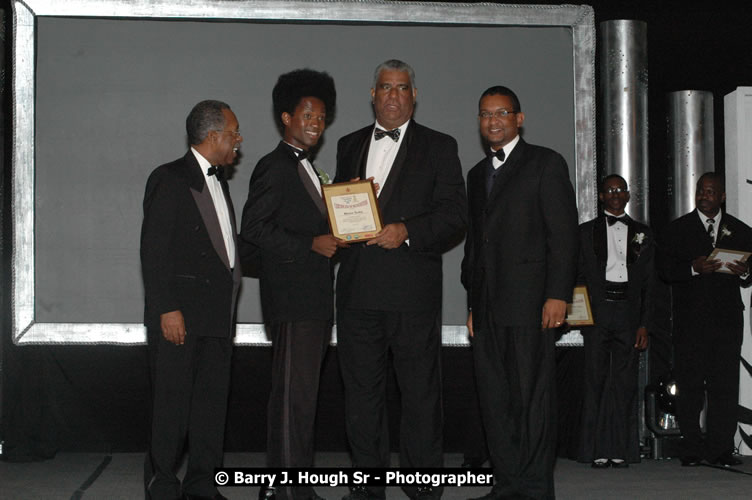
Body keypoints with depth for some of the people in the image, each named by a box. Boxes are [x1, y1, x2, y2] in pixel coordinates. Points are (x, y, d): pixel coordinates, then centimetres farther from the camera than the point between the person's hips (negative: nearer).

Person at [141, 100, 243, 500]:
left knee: (213, 401, 7)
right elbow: (153, 251, -11)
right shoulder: (169, 179, -5)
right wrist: (166, 309, -17)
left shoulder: (218, 181, 20)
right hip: (180, 314, -8)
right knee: (173, 402, -5)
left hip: (217, 315, 8)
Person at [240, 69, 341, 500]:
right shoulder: (275, 167, -8)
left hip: (315, 297, 10)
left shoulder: (306, 169, 21)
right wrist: (311, 244, -18)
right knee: (292, 394, -9)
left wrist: (334, 239, 8)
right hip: (292, 298, -10)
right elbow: (253, 227, -16)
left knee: (301, 394, 12)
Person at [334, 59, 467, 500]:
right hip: (358, 289, 4)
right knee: (361, 389, 6)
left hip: (413, 289, -4)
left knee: (421, 390, -2)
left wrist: (407, 230, -15)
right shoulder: (350, 146, 19)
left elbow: (455, 215, -2)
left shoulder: (439, 147, 6)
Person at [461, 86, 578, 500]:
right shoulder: (477, 174, 22)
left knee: (531, 397, -6)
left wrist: (558, 295, -14)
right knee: (494, 399, 4)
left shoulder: (545, 164, 2)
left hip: (529, 302, -7)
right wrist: (473, 302, 16)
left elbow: (563, 233, -6)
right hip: (488, 307, 7)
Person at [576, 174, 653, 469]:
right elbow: (579, 275, 9)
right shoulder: (587, 232, 11)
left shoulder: (642, 234, 13)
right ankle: (598, 450, -2)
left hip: (628, 310, 1)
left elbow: (648, 284, 10)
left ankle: (621, 449, 4)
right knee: (596, 378, -4)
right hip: (597, 310, -1)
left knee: (625, 381, 0)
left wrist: (644, 324, 1)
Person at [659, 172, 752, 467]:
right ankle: (691, 450, 3)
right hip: (690, 318, -1)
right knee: (689, 384, -3)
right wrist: (694, 268, -15)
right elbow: (666, 269, 1)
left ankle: (720, 449, -1)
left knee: (725, 384, -5)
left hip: (727, 318, 1)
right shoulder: (679, 229, 10)